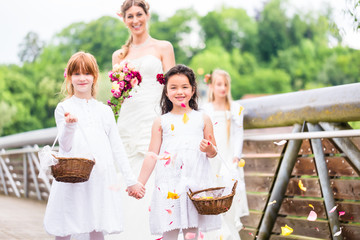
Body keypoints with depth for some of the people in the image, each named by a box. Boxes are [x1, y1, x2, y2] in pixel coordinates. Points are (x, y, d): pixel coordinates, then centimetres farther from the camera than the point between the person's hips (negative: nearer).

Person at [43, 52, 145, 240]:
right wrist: (69, 124, -25)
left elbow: (117, 148, 13)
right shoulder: (64, 108, 3)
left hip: (100, 180, 2)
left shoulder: (105, 111, 11)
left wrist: (131, 180, 12)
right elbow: (65, 145, -5)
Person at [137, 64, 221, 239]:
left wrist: (209, 149, -10)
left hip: (196, 183, 0)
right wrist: (140, 184, 6)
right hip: (168, 184, 0)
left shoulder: (203, 119, 9)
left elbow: (213, 153, 14)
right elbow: (152, 155, 9)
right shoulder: (161, 122, 8)